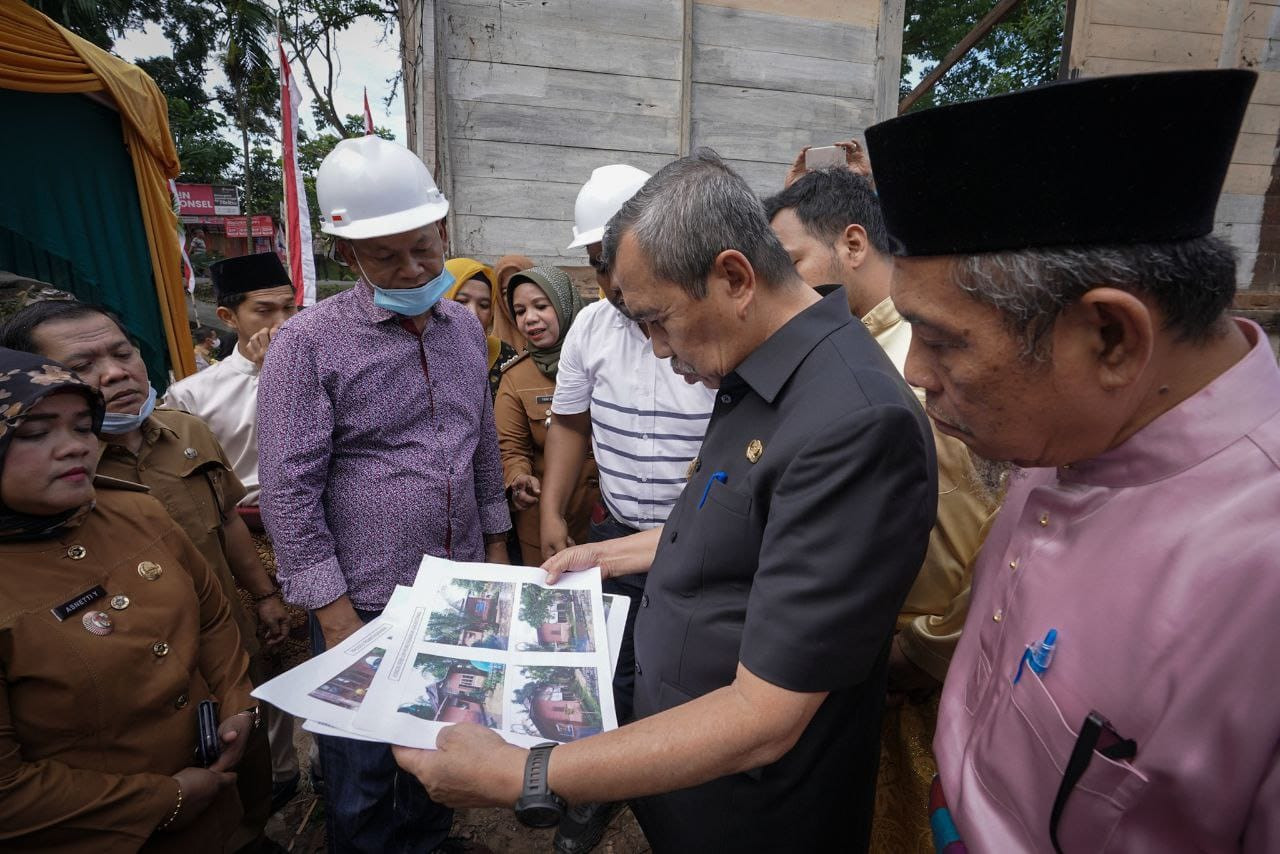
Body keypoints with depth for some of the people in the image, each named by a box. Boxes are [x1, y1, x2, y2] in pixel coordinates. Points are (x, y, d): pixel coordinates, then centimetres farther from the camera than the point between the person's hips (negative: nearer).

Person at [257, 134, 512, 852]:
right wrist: (334, 614, -13)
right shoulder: (309, 343, -12)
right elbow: (290, 491, -12)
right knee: (361, 779, 13)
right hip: (366, 603, -5)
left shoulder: (467, 328, 5)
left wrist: (496, 543, 14)